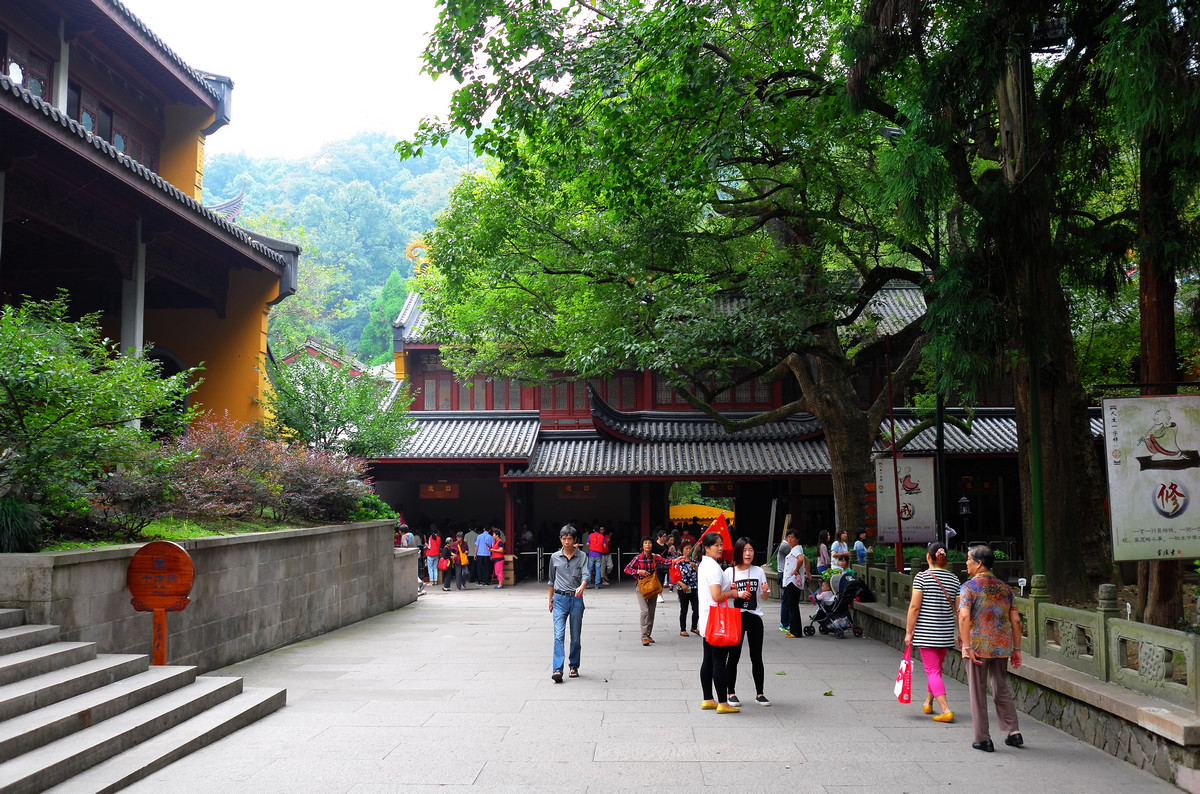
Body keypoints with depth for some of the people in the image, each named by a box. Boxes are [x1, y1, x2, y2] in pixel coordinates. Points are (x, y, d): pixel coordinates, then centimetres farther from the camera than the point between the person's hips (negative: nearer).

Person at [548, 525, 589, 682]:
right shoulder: (555, 557, 7)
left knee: (575, 636, 7)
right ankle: (557, 669, -18)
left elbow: (585, 575, -13)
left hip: (576, 599, 0)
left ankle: (574, 666, 23)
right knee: (559, 635, -12)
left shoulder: (582, 556, 1)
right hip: (560, 599, 0)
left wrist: (581, 587, -34)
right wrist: (551, 600, 20)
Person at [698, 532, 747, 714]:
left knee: (708, 661, 14)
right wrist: (734, 593, -10)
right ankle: (723, 703, -1)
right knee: (720, 662, -5)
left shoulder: (703, 565, 14)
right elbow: (717, 597, -23)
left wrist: (728, 589, 12)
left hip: (706, 622, 10)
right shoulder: (714, 567, -17)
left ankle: (707, 699, 20)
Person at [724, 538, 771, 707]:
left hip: (754, 617, 2)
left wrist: (765, 591, -13)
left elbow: (765, 596, 9)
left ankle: (759, 693, 17)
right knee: (734, 656, 4)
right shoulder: (730, 572, -3)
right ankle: (731, 693, 16)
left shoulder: (759, 572, 4)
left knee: (757, 657, 7)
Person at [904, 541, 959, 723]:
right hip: (946, 632, 5)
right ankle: (928, 703, 36)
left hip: (926, 631, -5)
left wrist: (909, 631, -6)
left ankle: (946, 710, -13)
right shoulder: (954, 579, 3)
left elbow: (914, 607, -12)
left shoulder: (922, 577, -10)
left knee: (932, 671, -2)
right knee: (936, 668, 20)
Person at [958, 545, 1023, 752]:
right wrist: (1016, 649, 12)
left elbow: (964, 617, -20)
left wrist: (967, 647, -19)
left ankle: (983, 739, 8)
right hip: (1002, 647, 5)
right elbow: (1016, 620, 8)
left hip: (978, 647, -5)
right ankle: (1013, 732, 13)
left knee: (978, 692, 5)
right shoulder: (1004, 588, 9)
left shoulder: (969, 587, -7)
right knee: (1001, 690, 19)